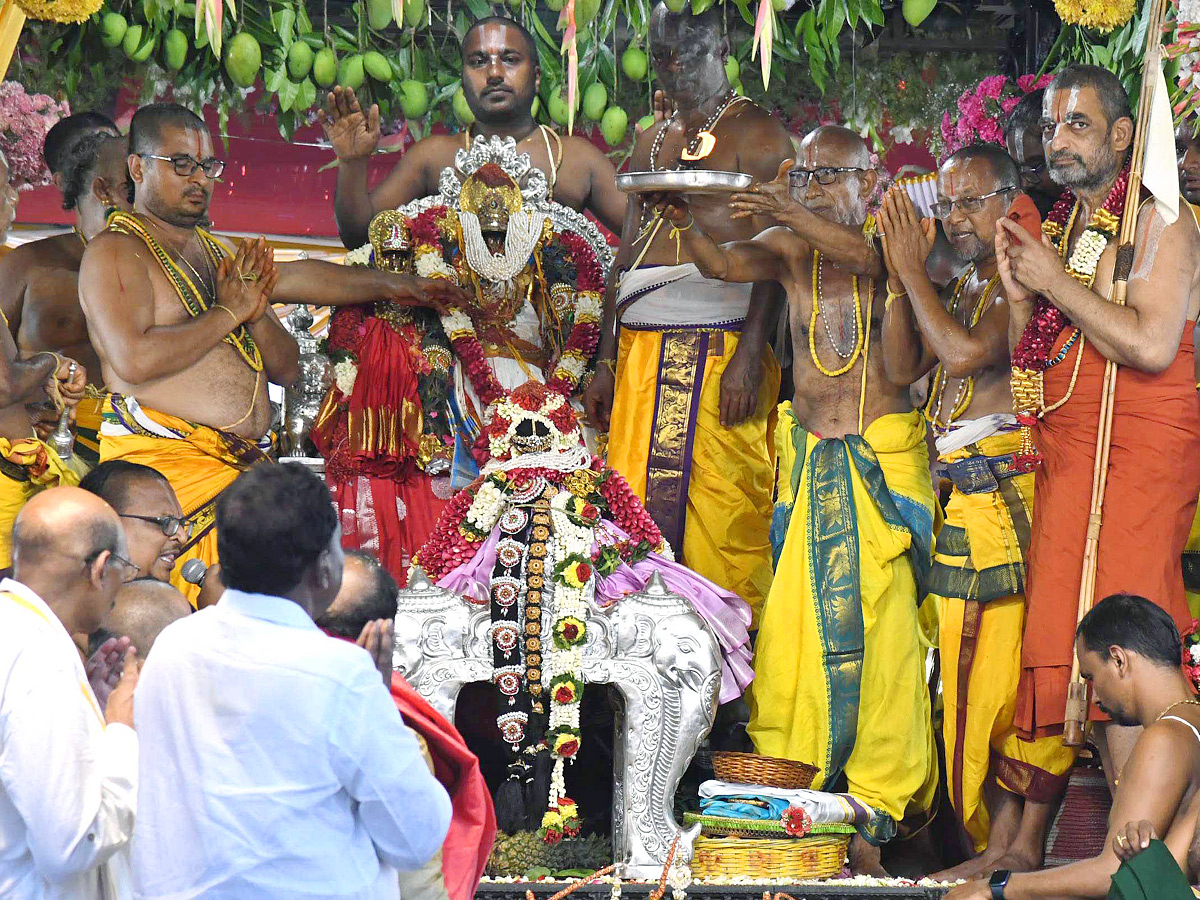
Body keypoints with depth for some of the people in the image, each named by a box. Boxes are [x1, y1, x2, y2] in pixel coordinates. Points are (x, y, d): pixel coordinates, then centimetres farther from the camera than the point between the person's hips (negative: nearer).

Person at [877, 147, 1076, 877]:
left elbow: (966, 353, -19)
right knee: (973, 671, 8)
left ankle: (1027, 848, -6)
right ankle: (997, 839, 12)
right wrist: (901, 273, 13)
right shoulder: (967, 284, 21)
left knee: (1020, 667, -9)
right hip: (960, 496, 9)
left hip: (1014, 490, -9)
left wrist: (913, 270, -8)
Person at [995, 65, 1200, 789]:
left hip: (1138, 451, -7)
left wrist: (1056, 282, -10)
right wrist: (1020, 295, 2)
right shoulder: (1059, 227, 19)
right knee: (1072, 646, 0)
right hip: (1066, 452, 7)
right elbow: (1024, 363, 20)